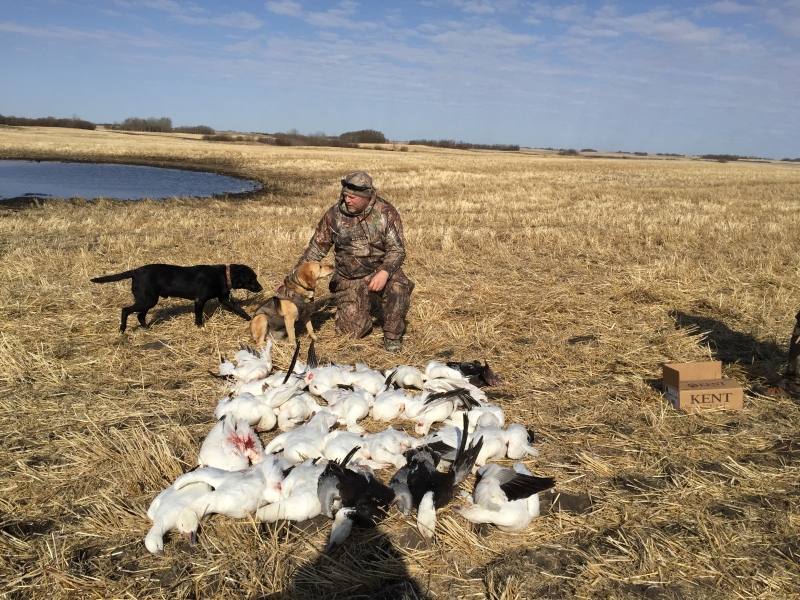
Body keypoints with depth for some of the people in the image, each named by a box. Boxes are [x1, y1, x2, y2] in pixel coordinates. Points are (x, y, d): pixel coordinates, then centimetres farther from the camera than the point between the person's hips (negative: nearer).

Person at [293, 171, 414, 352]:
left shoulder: (386, 213, -14)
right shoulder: (334, 215, -8)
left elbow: (397, 250, -14)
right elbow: (316, 249, 0)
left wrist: (384, 272, -33)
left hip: (380, 269, -1)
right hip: (349, 277, 1)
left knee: (398, 287, -35)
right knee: (351, 331, -7)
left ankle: (393, 336, -12)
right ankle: (356, 314, 30)